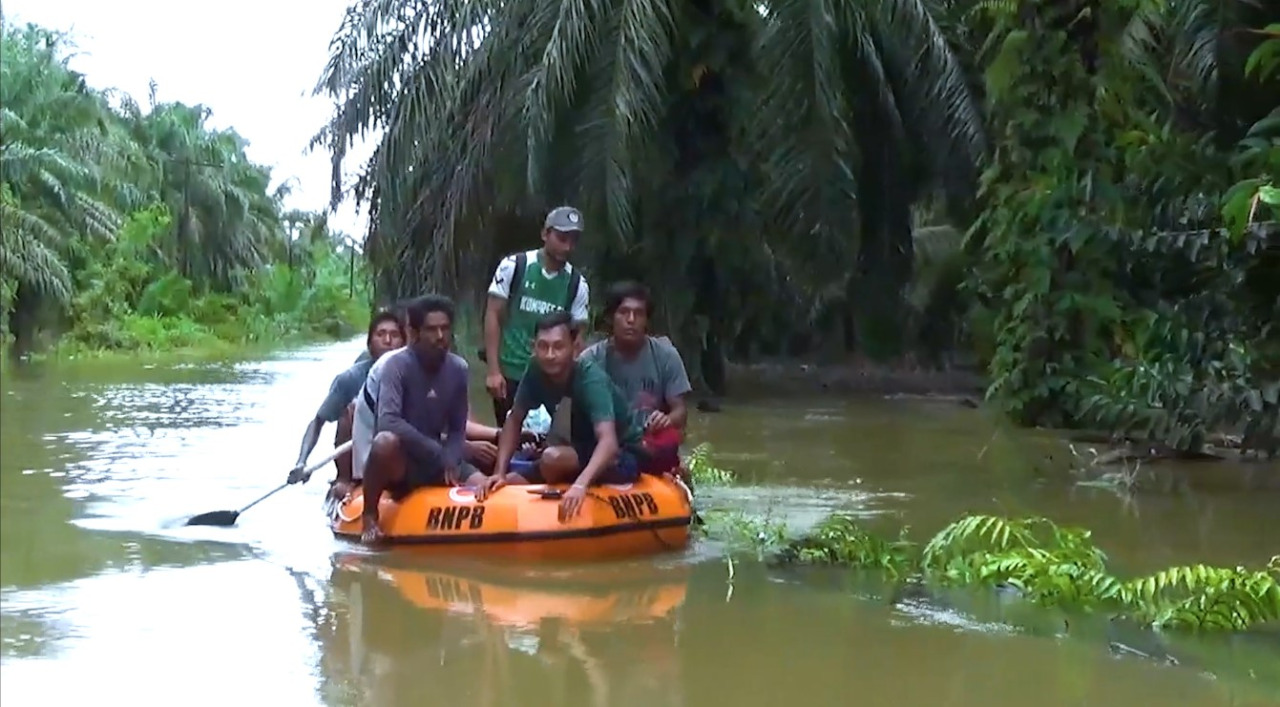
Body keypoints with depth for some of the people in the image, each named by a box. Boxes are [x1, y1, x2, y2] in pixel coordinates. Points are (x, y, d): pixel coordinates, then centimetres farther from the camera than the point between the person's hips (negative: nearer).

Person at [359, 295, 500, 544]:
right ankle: (370, 516, -15)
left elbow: (457, 429, 4)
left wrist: (450, 461, -17)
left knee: (482, 486, -15)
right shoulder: (398, 365, -16)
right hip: (398, 462, -5)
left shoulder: (458, 369, 0)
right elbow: (388, 422, -29)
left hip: (436, 463, 5)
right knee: (386, 441, -37)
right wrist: (437, 453, -29)